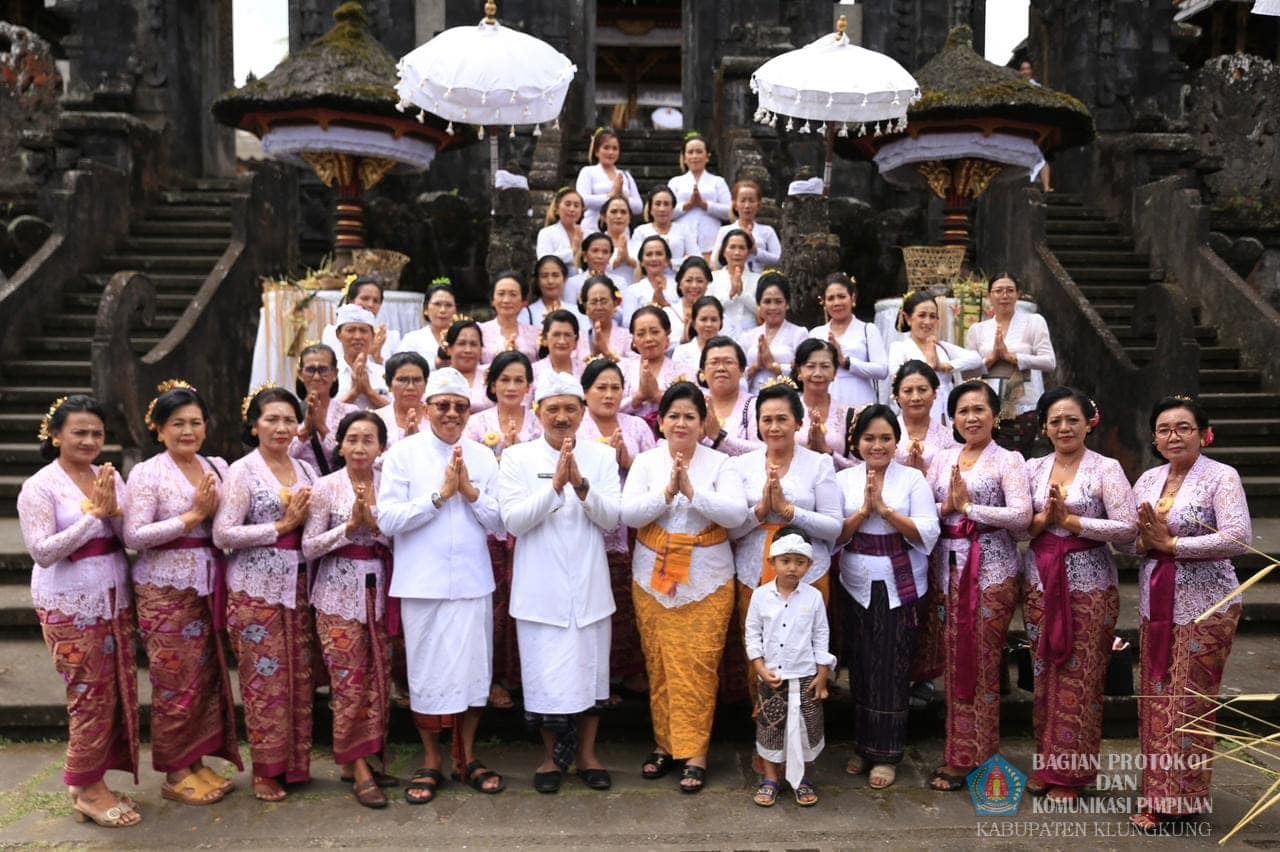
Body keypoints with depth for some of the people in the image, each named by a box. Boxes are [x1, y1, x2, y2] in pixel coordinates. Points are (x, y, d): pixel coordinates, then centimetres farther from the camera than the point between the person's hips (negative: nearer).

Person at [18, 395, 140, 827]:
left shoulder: (110, 478, 5)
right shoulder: (40, 486, -10)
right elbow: (42, 551, -17)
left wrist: (113, 511, -16)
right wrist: (94, 514, -20)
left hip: (114, 600, 6)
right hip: (70, 607, -6)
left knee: (118, 693, 10)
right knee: (91, 696, 1)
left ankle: (93, 781, 25)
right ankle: (87, 790, 17)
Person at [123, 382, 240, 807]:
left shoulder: (218, 467, 9)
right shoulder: (147, 473, -7)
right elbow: (133, 536, -15)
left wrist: (215, 510, -7)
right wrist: (192, 516, -17)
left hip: (210, 587, 5)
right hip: (165, 590, -5)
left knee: (208, 677, 11)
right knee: (176, 681, 2)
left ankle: (197, 762, 25)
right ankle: (175, 773, 16)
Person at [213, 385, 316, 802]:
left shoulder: (306, 470, 10)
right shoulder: (242, 472, -5)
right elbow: (223, 535, -13)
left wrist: (306, 518, -5)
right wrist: (282, 526, -15)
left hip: (298, 586, 5)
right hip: (257, 589, -5)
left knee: (299, 677, 9)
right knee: (265, 678, 1)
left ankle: (295, 761, 22)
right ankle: (265, 769, 15)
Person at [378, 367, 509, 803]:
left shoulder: (483, 456, 6)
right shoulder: (403, 454, -1)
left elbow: (501, 524, 3)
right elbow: (387, 519, -10)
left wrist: (470, 491, -11)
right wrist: (440, 494, -13)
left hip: (472, 582, 2)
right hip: (423, 583, -2)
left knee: (473, 669, 9)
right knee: (427, 672, 7)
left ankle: (466, 758, 25)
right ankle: (431, 761, 24)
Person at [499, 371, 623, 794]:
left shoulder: (602, 456, 3)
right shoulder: (518, 458, -1)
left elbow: (612, 518, -4)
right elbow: (513, 520, -10)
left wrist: (581, 485, -21)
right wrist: (556, 485, -21)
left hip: (589, 586, 2)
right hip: (541, 588, -1)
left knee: (590, 668, 10)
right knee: (546, 674, 4)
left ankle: (586, 753, 28)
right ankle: (551, 755, 25)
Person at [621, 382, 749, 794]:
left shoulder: (721, 464, 0)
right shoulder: (645, 462, 4)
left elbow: (737, 514, -13)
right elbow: (628, 514, -7)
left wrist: (691, 491, -20)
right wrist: (667, 491, -19)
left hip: (706, 582, -2)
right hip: (653, 579, 2)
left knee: (696, 668, -2)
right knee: (659, 665, 8)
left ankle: (694, 754, 7)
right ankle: (665, 744, 22)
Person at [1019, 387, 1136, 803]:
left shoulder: (1106, 469, -5)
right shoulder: (1033, 468, 7)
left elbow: (1128, 528, -13)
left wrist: (1070, 520, -16)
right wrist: (1043, 519, -13)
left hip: (1088, 582, -4)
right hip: (1041, 580, 4)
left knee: (1080, 676, 1)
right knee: (1046, 673, 9)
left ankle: (1073, 772, 15)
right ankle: (1047, 763, 22)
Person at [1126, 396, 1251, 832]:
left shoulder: (1221, 477, -9)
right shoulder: (1146, 480, 8)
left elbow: (1238, 538, -21)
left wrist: (1171, 543, -18)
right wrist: (1145, 540, -10)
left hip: (1205, 606, -6)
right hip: (1155, 603, 6)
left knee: (1189, 701, 1)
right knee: (1155, 698, 9)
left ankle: (1181, 798, 11)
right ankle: (1159, 790, 20)